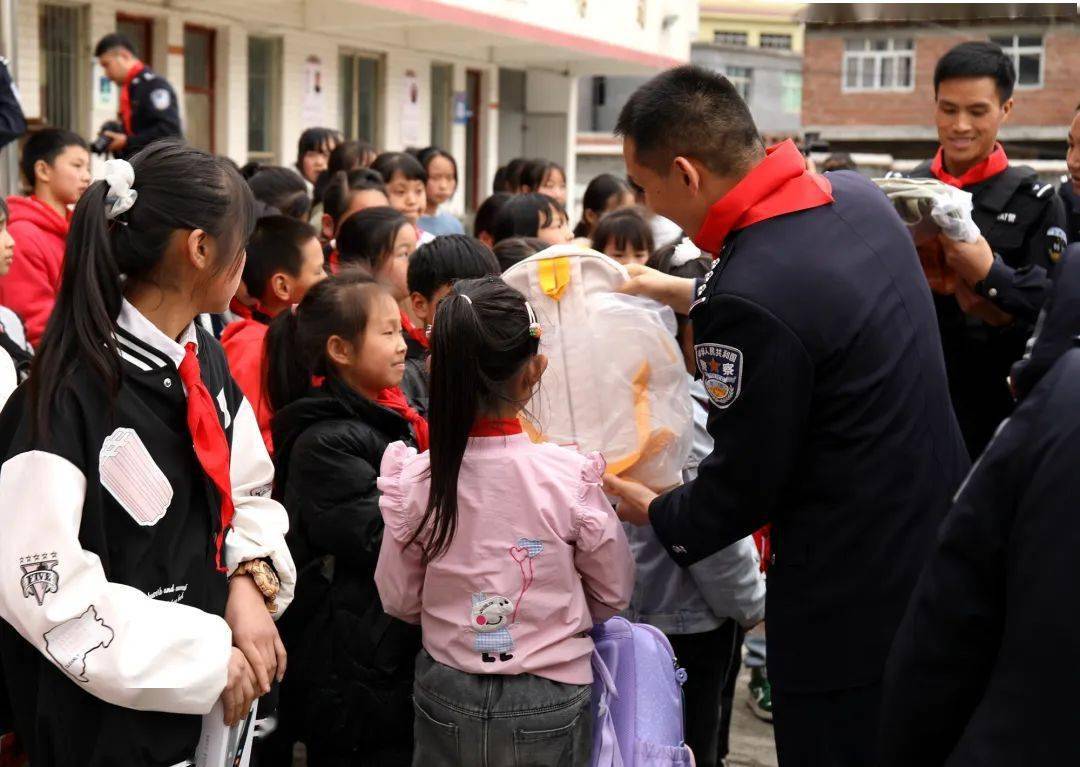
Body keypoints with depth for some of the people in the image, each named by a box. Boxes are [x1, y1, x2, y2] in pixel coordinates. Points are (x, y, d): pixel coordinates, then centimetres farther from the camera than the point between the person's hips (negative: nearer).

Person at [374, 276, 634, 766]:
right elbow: (614, 594, -5)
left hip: (446, 698, 2)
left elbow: (399, 602, -2)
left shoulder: (414, 481, -14)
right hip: (547, 704, -1)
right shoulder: (569, 477, -19)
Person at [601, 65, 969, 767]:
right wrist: (688, 295, 23)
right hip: (940, 530, 9)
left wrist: (655, 513, 2)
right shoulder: (858, 196, -2)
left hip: (852, 603, -9)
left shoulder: (749, 297, -28)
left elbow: (742, 486, -17)